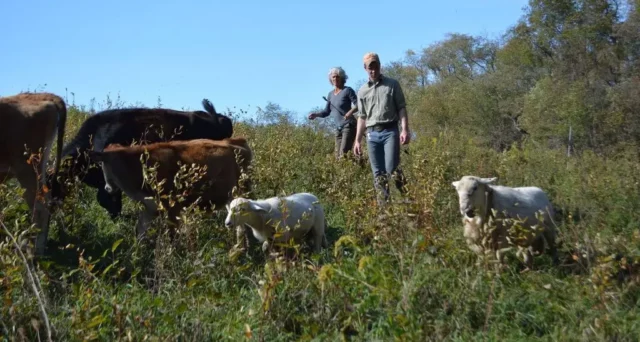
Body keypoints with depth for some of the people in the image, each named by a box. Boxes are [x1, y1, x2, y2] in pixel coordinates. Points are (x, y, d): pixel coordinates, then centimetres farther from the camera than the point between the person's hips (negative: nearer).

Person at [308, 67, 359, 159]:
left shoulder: (348, 90, -4)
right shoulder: (330, 94, 14)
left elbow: (357, 105, -12)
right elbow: (327, 112, 19)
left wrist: (351, 111, -32)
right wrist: (316, 114, 1)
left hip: (348, 126, -7)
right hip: (338, 128, 7)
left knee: (343, 154, -19)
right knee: (338, 156, 3)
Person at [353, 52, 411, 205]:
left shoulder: (392, 84, 5)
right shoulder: (362, 91, 13)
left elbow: (402, 108, 1)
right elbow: (362, 117, 16)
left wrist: (405, 129, -12)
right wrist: (357, 140, 11)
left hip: (390, 131, -3)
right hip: (372, 134, 3)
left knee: (391, 168, -14)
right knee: (378, 174, 3)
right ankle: (383, 205, 6)